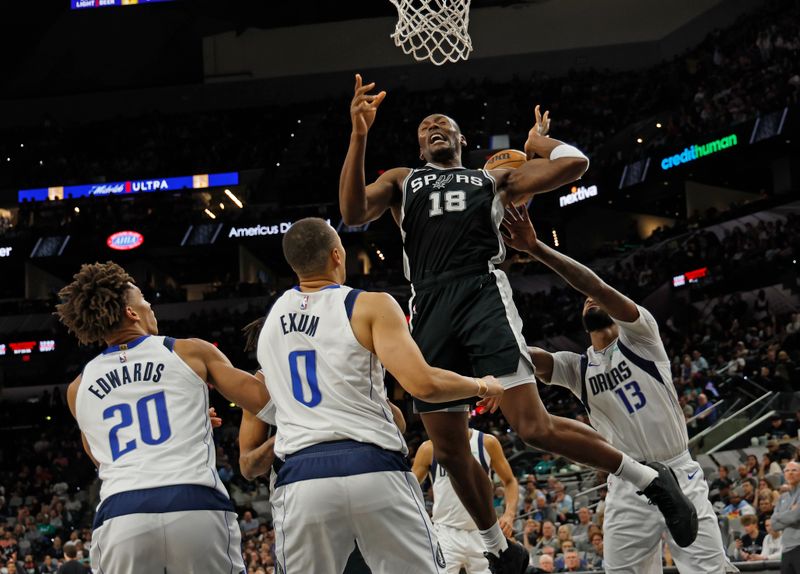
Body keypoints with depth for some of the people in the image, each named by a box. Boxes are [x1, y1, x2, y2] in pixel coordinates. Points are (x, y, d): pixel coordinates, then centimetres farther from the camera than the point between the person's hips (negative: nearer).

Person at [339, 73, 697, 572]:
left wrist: (538, 141, 29)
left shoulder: (494, 179, 22)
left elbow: (574, 164, 12)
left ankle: (651, 480, -3)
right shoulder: (401, 180, 25)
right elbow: (353, 213, 5)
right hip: (429, 307, 3)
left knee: (533, 426, -18)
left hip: (483, 294, -3)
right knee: (449, 449, 5)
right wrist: (359, 136, -3)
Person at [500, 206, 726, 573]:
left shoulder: (638, 336, 2)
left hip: (679, 477, -4)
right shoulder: (576, 368, 12)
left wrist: (535, 248, -26)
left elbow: (599, 287, -15)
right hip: (627, 490, 4)